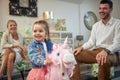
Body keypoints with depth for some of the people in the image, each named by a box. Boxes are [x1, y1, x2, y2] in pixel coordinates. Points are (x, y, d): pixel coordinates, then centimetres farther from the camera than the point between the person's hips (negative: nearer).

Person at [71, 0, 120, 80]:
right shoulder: (96, 25, 15)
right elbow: (91, 42, 14)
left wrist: (106, 51, -32)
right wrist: (81, 48, -5)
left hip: (111, 53, -6)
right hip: (96, 52, 6)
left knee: (103, 60, -41)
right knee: (74, 55, -9)